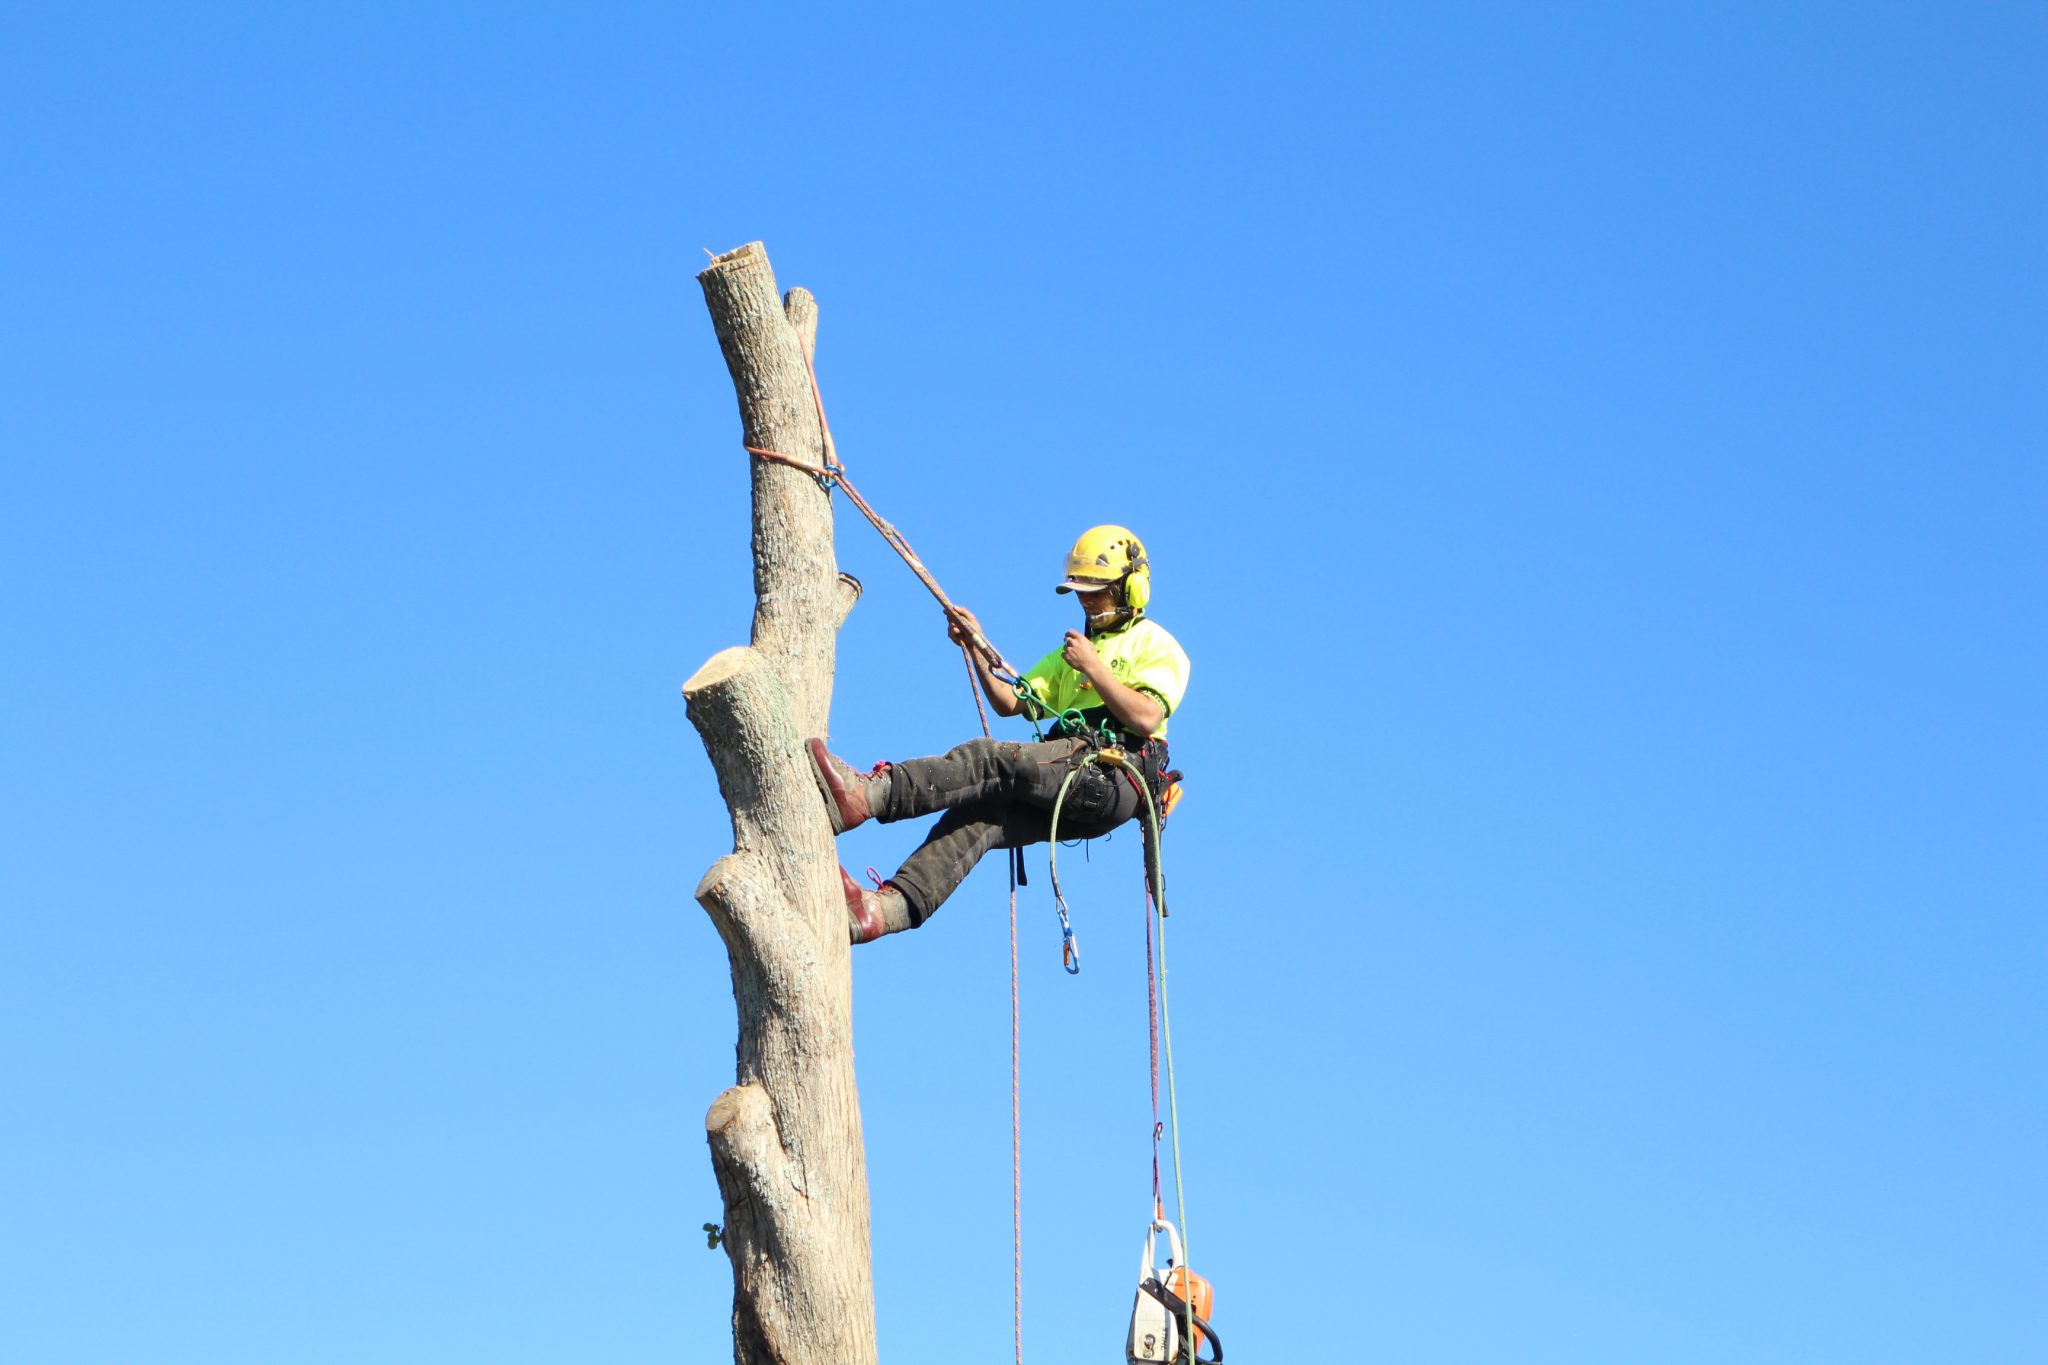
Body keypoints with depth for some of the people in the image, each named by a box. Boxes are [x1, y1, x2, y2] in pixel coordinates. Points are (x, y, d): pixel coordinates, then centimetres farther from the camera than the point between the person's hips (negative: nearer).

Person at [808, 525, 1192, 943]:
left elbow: (1146, 718, -8)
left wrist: (1093, 667, -7)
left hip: (1116, 777, -7)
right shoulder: (1072, 650, 35)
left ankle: (867, 793, -47)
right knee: (980, 812, -24)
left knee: (988, 759, -28)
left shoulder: (1158, 646, 11)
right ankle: (892, 905, -44)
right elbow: (1010, 702, 23)